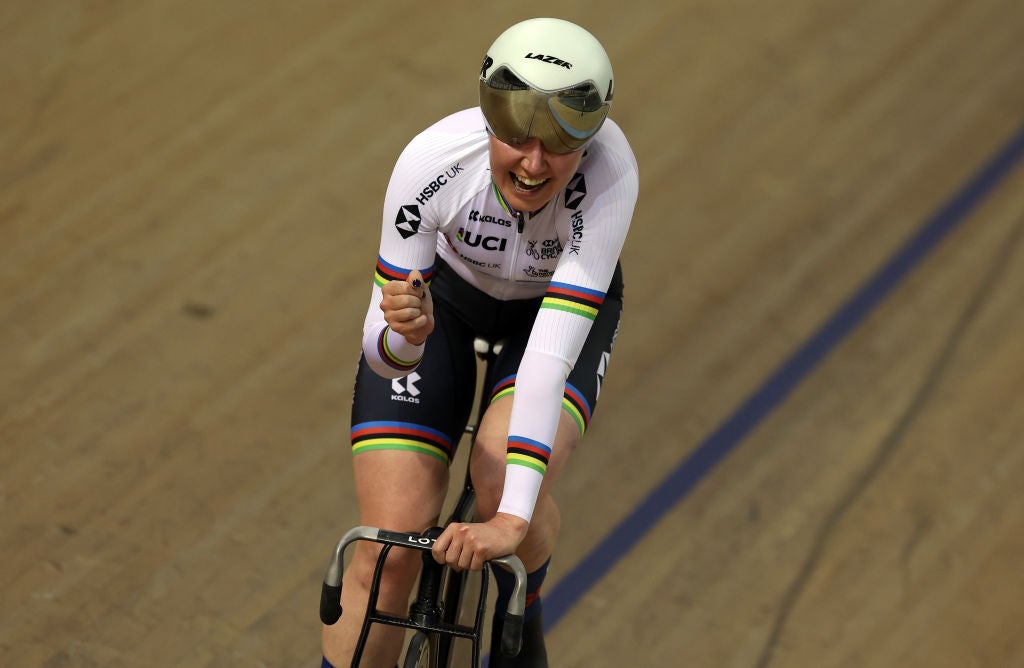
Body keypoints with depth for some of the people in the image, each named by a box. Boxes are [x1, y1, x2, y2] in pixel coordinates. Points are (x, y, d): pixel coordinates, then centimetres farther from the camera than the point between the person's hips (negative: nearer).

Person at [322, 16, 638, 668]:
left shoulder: (609, 170, -38)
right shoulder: (433, 159, -36)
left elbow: (554, 345, -43)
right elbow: (381, 354, -31)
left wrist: (512, 517, -50)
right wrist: (404, 334, -55)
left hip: (560, 303, 0)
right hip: (442, 292, 1)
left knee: (503, 479, -29)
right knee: (387, 554, -12)